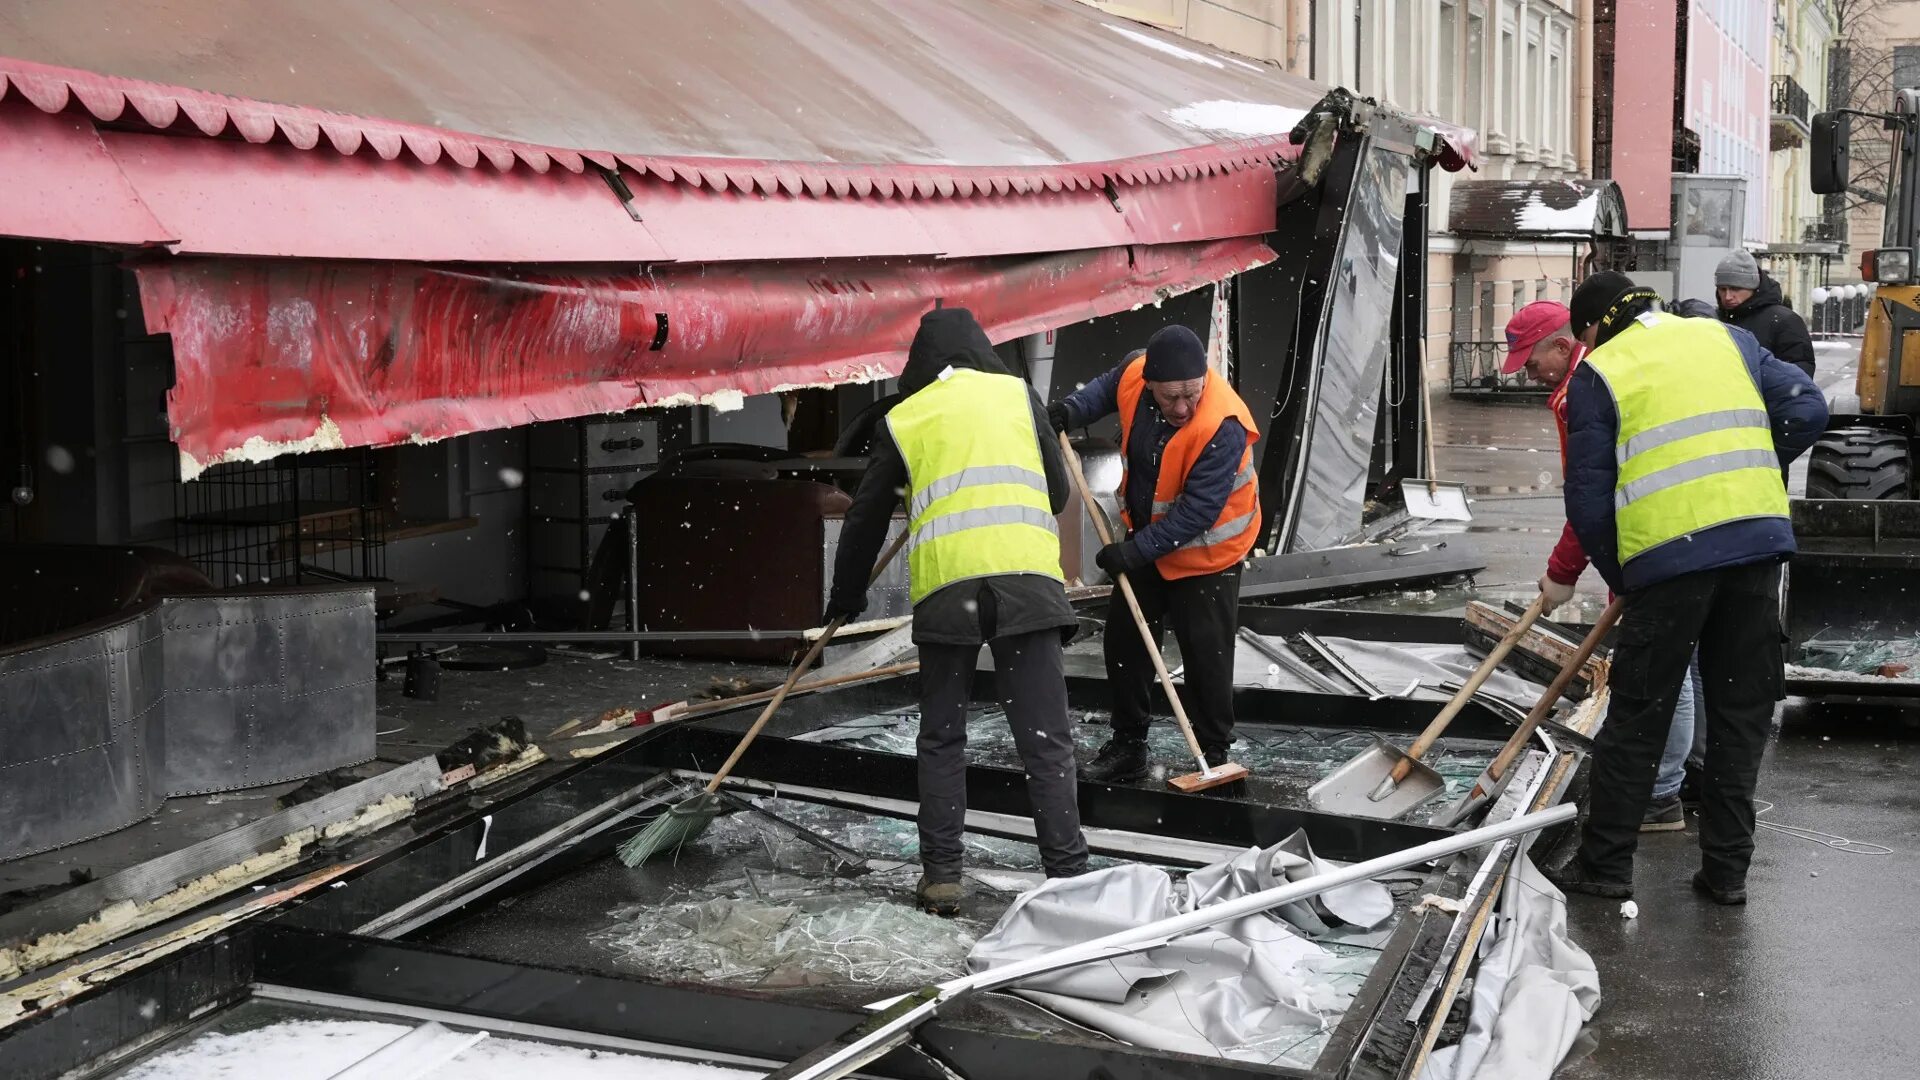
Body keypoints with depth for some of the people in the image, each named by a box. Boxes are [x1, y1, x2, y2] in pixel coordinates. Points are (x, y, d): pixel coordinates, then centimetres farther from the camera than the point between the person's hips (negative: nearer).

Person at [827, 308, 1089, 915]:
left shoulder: (901, 419, 16)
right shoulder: (1018, 393, 16)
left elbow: (866, 518, 21)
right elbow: (1058, 492, 19)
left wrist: (845, 598, 34)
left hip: (945, 588, 0)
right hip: (1027, 579, 0)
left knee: (942, 739, 14)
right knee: (1046, 740, 2)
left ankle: (941, 876, 13)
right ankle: (1068, 876, -1)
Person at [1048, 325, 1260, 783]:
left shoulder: (1223, 427, -34)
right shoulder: (1134, 373, -17)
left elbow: (1196, 513, -32)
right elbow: (1108, 388, 10)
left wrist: (1137, 551, -30)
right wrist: (1072, 410, -8)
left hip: (1206, 551, -7)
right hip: (1146, 537, 7)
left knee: (1206, 655, -4)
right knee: (1123, 637, 12)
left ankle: (1215, 755, 13)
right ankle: (1127, 746, 25)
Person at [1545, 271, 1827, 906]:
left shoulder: (1596, 376, 6)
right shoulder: (1726, 338, 18)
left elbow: (1589, 499, 1)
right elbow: (1806, 411, 10)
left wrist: (1620, 579, 12)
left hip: (1670, 554, -4)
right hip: (1761, 539, 4)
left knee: (1636, 716, 7)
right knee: (1742, 712, 13)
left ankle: (1605, 862, 14)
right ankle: (1727, 870, 18)